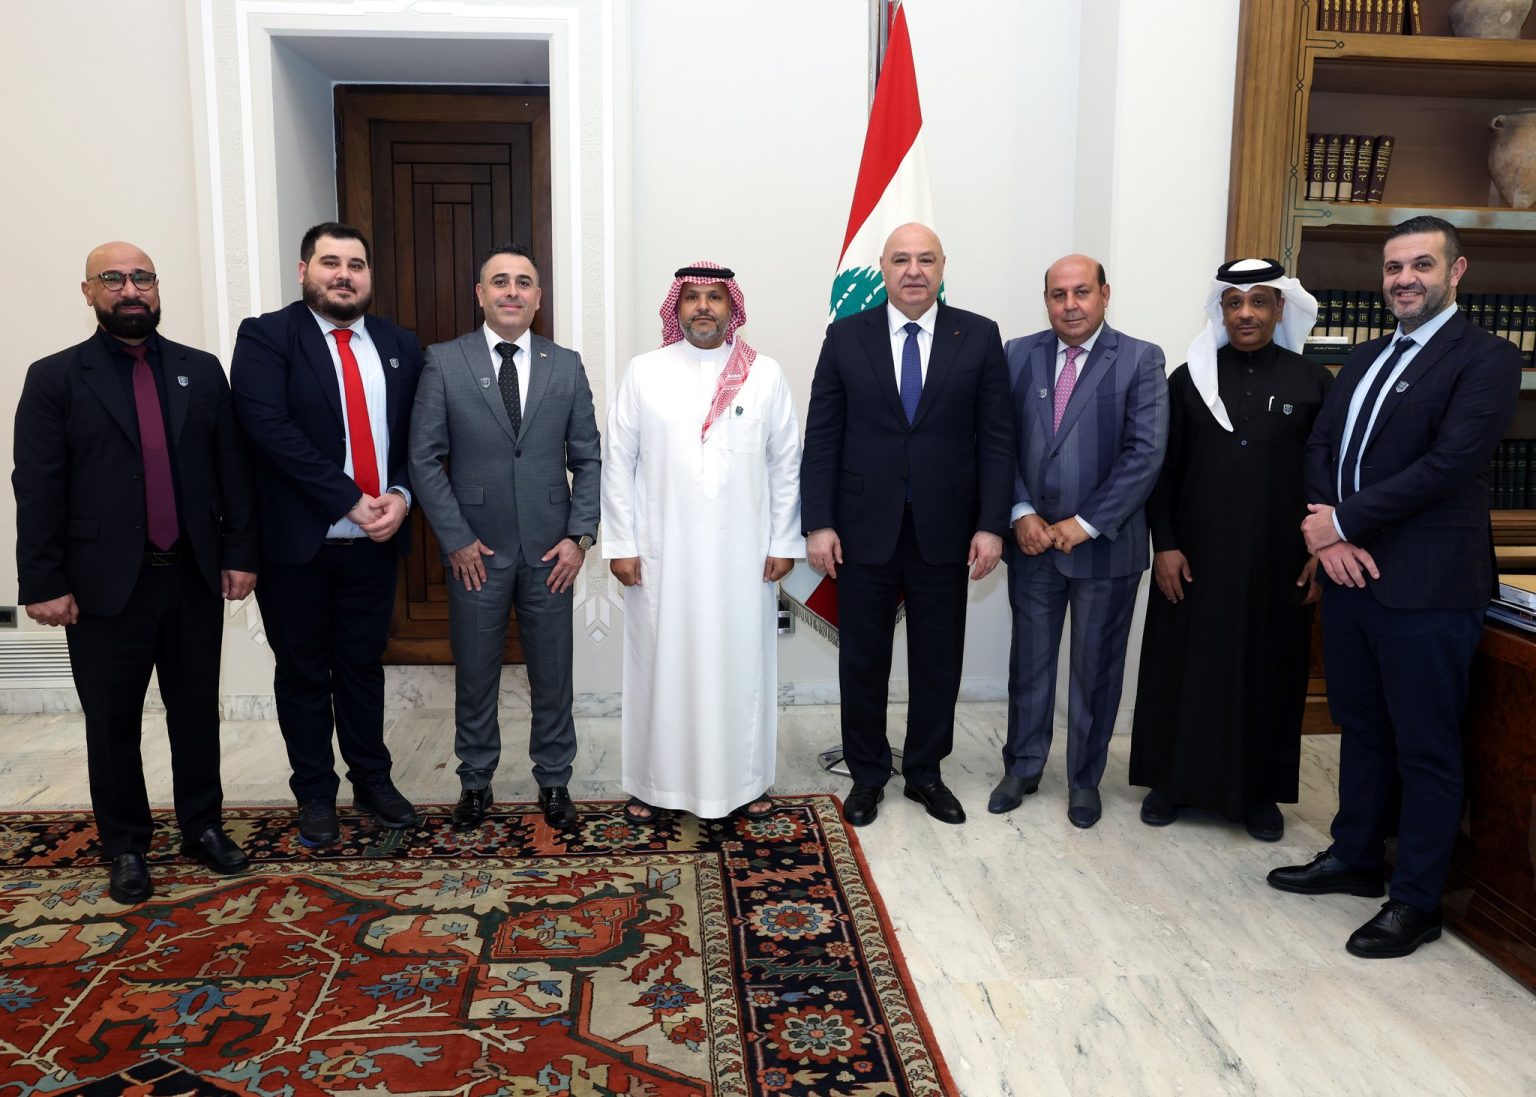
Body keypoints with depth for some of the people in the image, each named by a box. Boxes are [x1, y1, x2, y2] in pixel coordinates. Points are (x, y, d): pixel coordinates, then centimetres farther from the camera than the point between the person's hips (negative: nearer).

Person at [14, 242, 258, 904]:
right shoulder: (55, 378, -1)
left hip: (195, 577, 2)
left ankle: (203, 828, 28)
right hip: (105, 585, -2)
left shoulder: (201, 371, 7)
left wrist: (240, 552, 1)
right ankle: (125, 848, 25)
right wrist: (44, 583, -9)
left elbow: (232, 469, 6)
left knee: (197, 714, 12)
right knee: (113, 725, 9)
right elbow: (37, 490, -4)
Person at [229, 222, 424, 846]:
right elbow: (269, 427, -18)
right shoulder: (265, 337, -6)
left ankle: (372, 781, 31)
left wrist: (400, 496, -11)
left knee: (364, 665, 16)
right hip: (297, 541, -3)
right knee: (303, 673, 11)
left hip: (375, 540, 3)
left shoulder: (400, 347, 8)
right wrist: (351, 500, -21)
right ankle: (314, 794, 27)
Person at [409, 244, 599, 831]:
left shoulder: (566, 365, 4)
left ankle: (553, 780, 27)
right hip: (475, 551, -1)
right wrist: (457, 540, -7)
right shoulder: (444, 362, -1)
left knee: (553, 674, 10)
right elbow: (424, 458, -2)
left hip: (550, 551, 1)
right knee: (474, 675, 11)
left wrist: (580, 536, -4)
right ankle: (475, 780, 29)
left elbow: (588, 458, 5)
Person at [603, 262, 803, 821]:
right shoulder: (643, 372, 0)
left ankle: (744, 779, 25)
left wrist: (783, 543, 2)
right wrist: (621, 544, -3)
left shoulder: (766, 374, 2)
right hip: (661, 554, 0)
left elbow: (786, 464, 4)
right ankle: (654, 782, 22)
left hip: (743, 554, 1)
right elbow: (618, 464, 1)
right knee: (659, 666, 7)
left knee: (742, 664, 8)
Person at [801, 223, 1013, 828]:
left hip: (944, 531, 1)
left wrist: (991, 525, -6)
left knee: (938, 661, 11)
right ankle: (867, 775, 27)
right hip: (864, 529, 0)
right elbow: (821, 437, 0)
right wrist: (818, 523, -7)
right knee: (862, 661, 9)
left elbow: (996, 438, 0)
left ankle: (926, 772, 29)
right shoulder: (846, 337, 2)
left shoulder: (979, 337, 2)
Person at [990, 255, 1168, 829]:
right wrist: (1021, 513, -10)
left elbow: (1146, 454, -12)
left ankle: (1084, 779, 29)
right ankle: (1022, 767, 32)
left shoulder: (1140, 360, -6)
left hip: (1105, 545, -2)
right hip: (1032, 539, 2)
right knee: (1029, 662, 14)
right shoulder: (1018, 355, 3)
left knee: (1096, 670, 11)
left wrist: (1085, 524, -16)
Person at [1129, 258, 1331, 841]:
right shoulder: (1189, 379, 3)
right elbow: (1163, 470, 2)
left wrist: (1321, 551, -3)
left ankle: (1259, 790, 24)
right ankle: (1173, 778, 22)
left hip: (1277, 562, 0)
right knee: (1185, 665, 7)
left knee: (1268, 672, 9)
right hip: (1195, 557, 0)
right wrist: (1165, 545, -4)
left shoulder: (1313, 382, 1)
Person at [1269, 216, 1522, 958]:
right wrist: (1328, 532, -8)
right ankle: (1356, 858, 33)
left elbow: (1450, 463, -18)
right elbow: (1320, 446, 9)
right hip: (1351, 572, 7)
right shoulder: (1364, 360, 15)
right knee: (1361, 728, 18)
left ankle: (1416, 901, 16)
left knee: (1426, 748, 4)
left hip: (1427, 586, -7)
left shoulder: (1485, 358, -8)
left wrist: (1343, 522, -15)